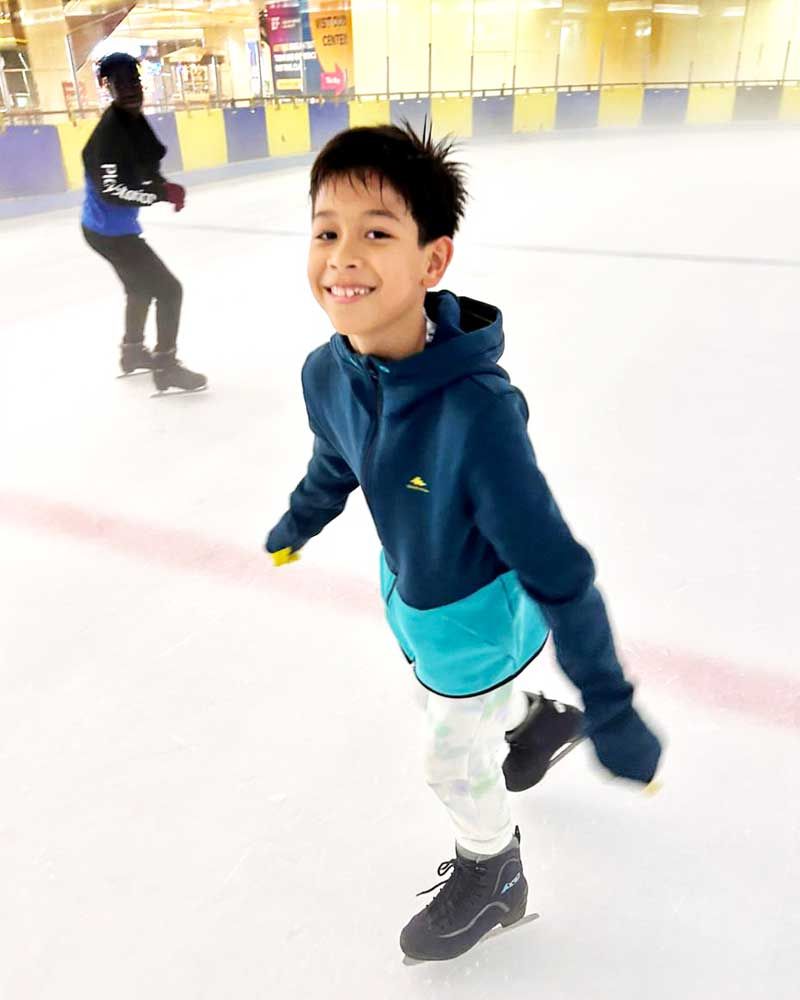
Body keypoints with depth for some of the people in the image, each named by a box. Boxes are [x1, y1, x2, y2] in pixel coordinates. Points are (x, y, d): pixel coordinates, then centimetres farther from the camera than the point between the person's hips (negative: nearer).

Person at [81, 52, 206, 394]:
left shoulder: (133, 120, 6)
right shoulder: (110, 131, -24)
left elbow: (141, 167, 17)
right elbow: (110, 190, -30)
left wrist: (164, 187, -4)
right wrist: (162, 193, -27)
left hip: (116, 228, 10)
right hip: (110, 231, -10)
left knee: (141, 287, 27)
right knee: (168, 289, -7)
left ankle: (132, 351, 45)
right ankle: (166, 365, 1)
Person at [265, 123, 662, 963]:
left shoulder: (474, 410, -39)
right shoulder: (325, 375, -19)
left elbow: (556, 568, -30)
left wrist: (609, 705, -23)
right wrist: (296, 525, 24)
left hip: (481, 615, -6)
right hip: (410, 596, 6)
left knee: (454, 757, 17)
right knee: (470, 699, 32)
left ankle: (491, 874, 50)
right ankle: (535, 721, 67)